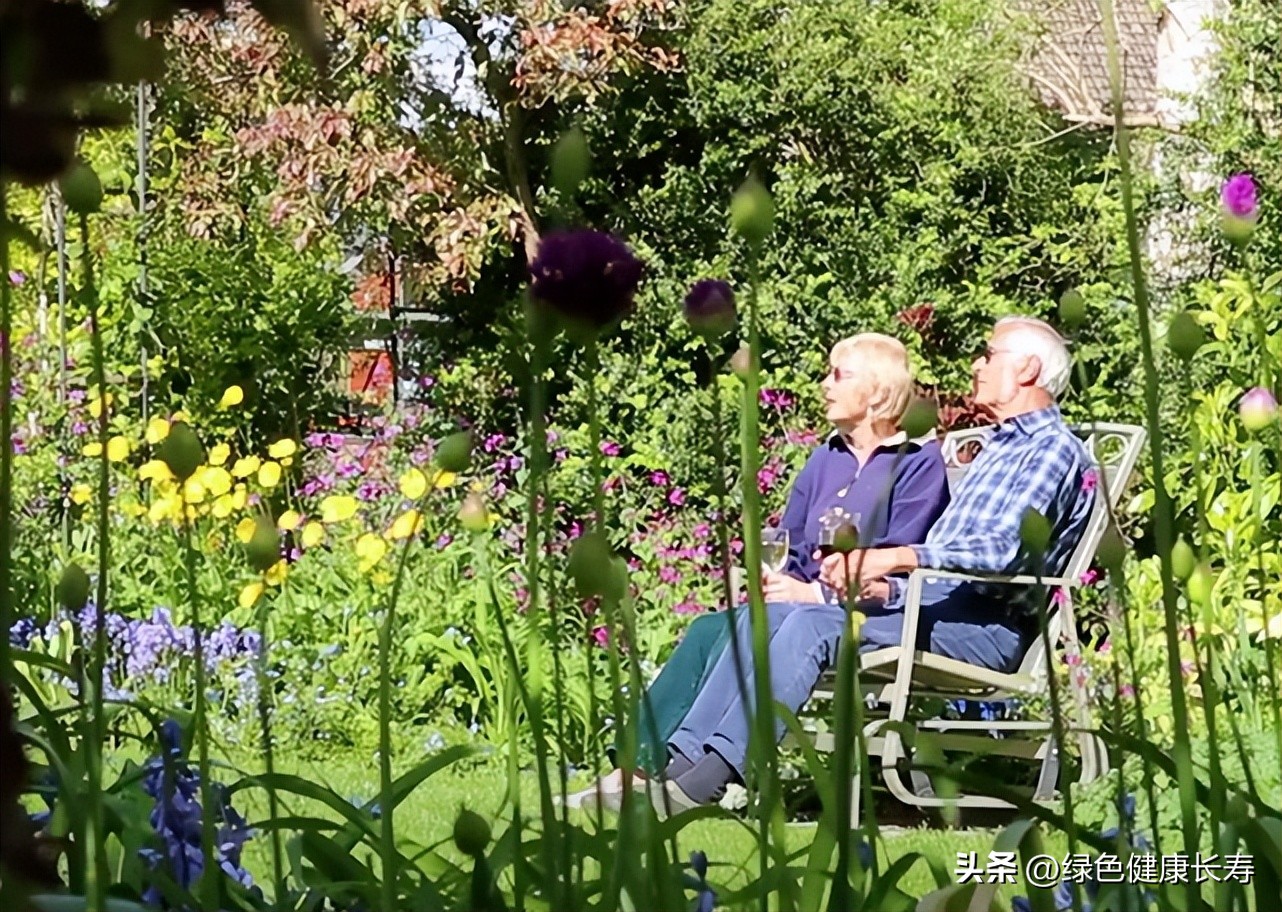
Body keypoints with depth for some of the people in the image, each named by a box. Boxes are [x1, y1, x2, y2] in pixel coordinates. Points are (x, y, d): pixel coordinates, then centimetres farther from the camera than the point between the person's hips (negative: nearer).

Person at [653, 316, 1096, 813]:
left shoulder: (1055, 449, -2)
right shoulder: (996, 447, 30)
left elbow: (1007, 548, -19)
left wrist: (893, 557, -26)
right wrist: (885, 585, 4)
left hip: (987, 625, -10)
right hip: (930, 601, 10)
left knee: (813, 625, -29)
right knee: (764, 616, -7)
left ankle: (709, 779, -34)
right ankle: (682, 762, -16)